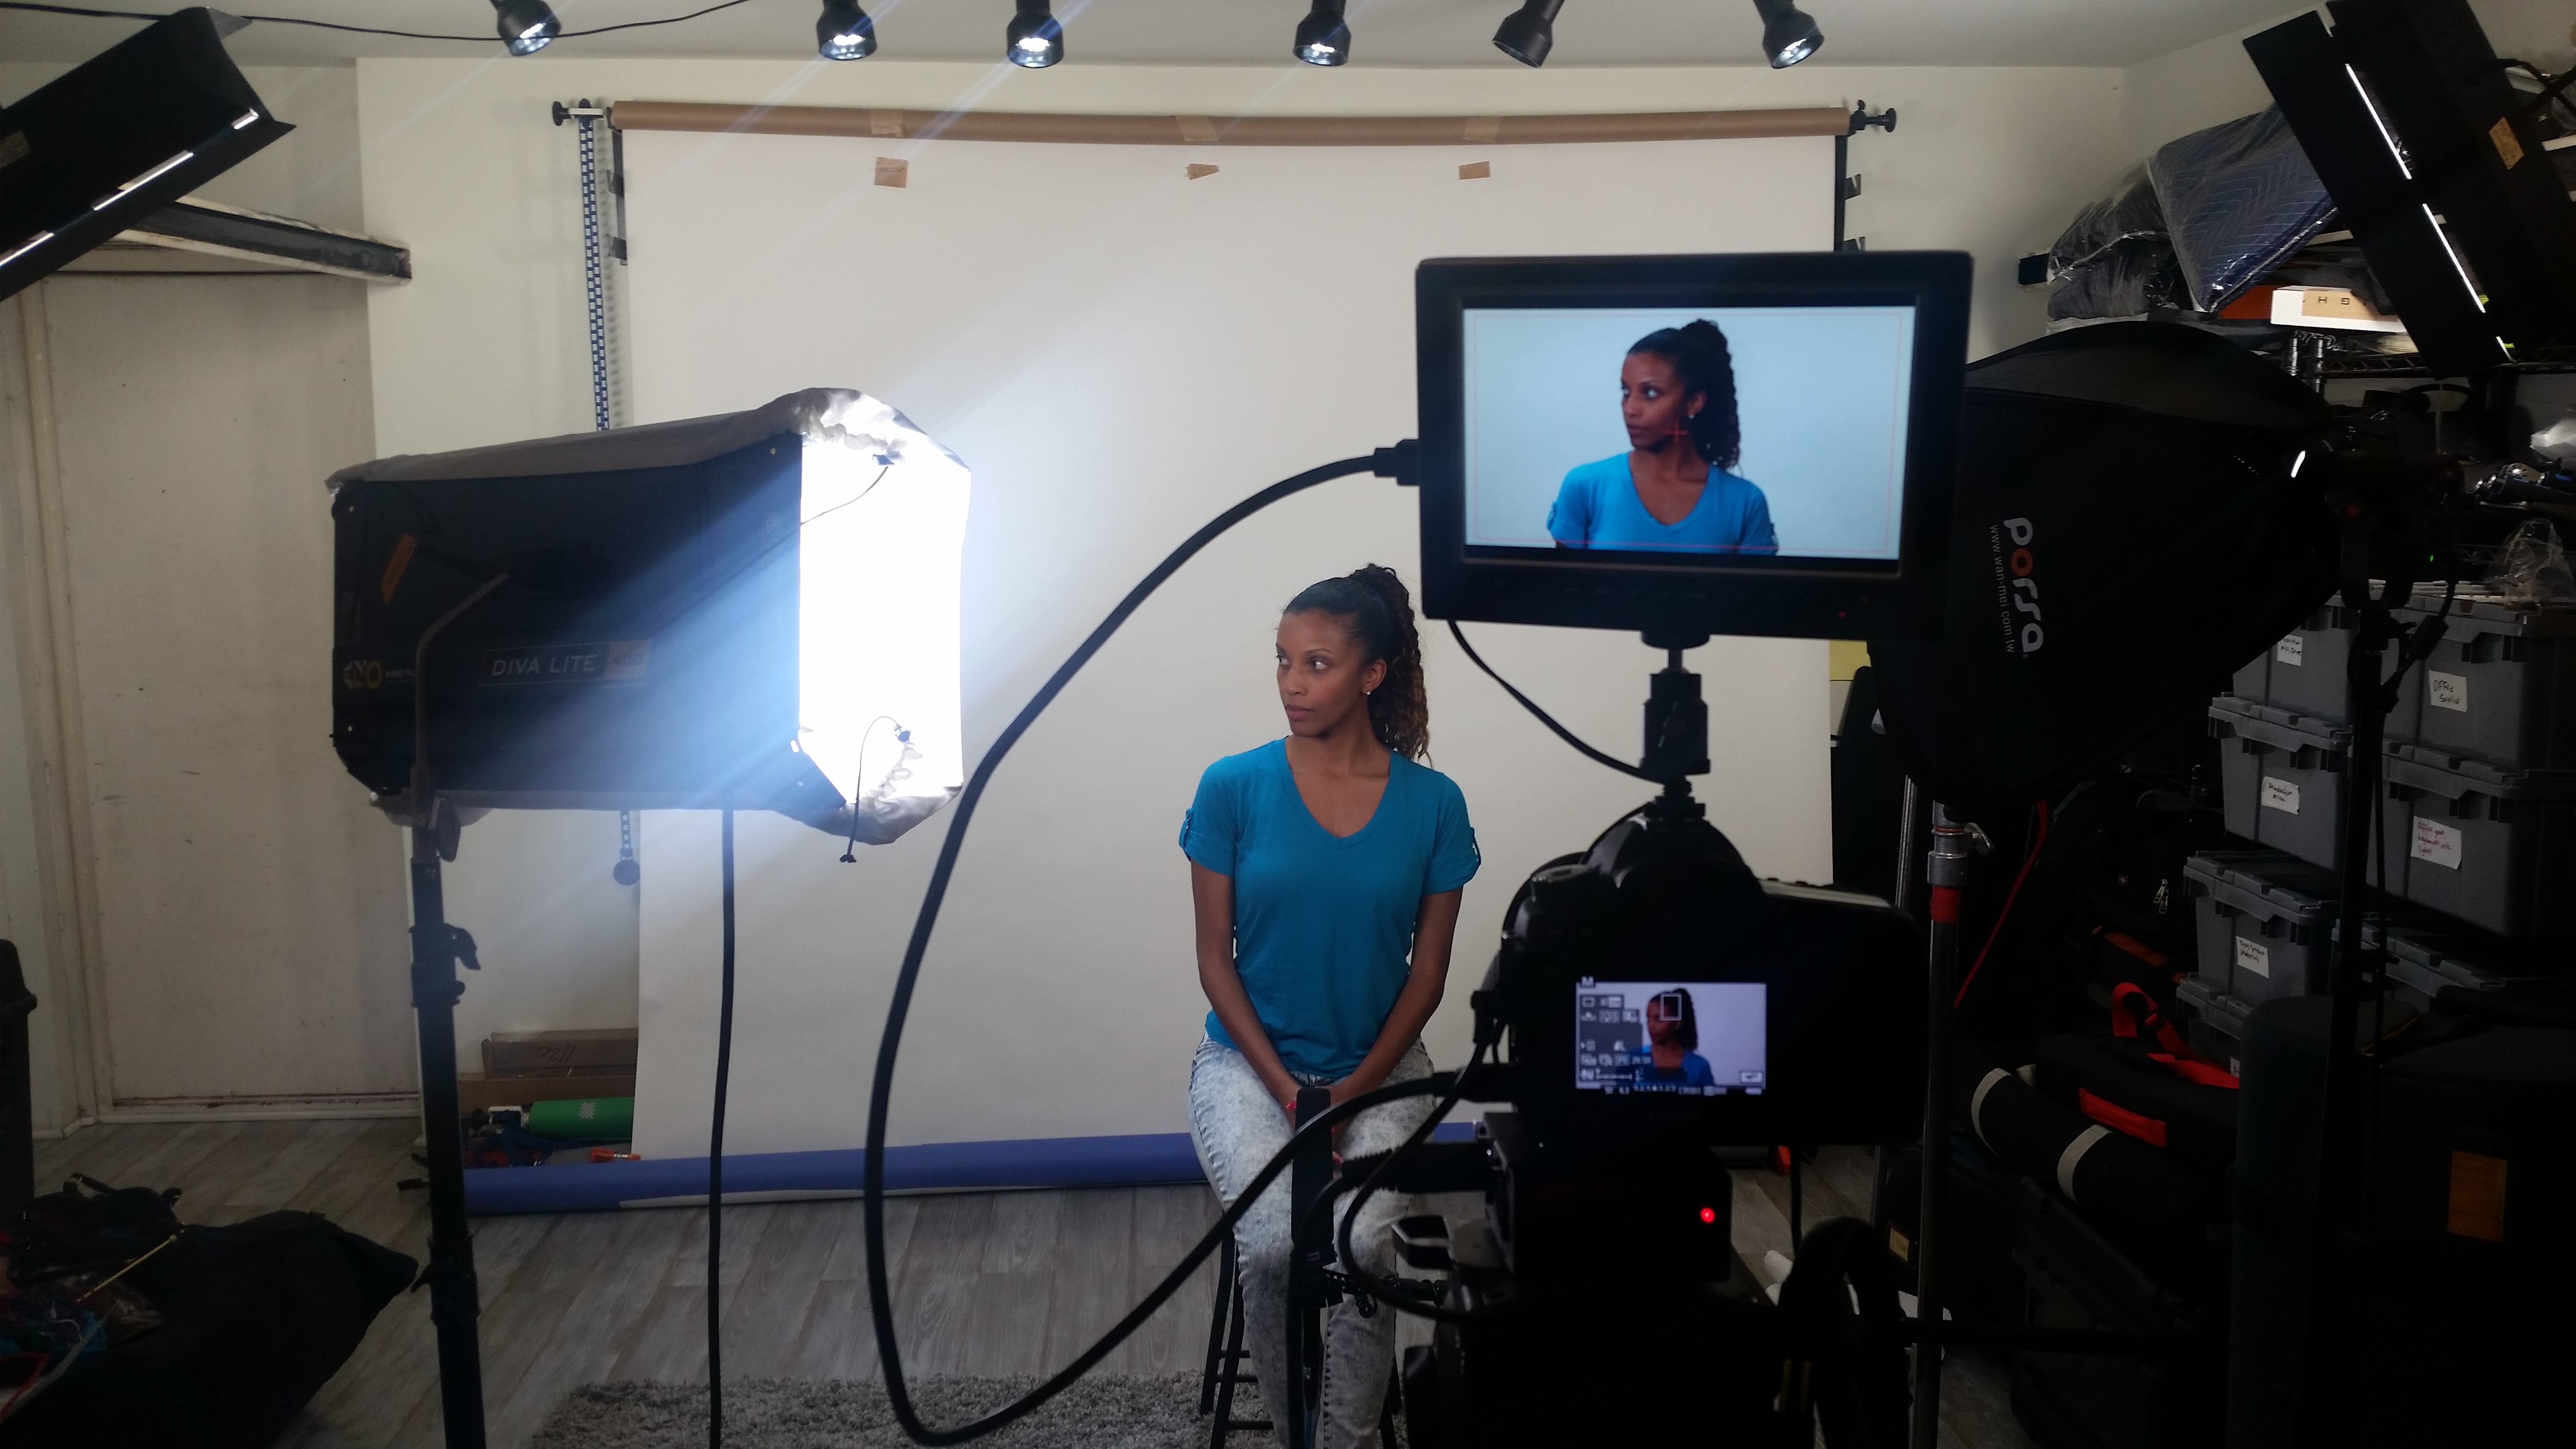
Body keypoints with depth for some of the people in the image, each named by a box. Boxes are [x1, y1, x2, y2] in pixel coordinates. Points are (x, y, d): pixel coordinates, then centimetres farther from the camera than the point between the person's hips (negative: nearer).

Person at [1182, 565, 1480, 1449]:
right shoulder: (1233, 789, -6)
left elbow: (1428, 970, 2)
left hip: (1380, 1068, 1)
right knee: (1276, 1244, -24)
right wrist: (1286, 1093, -11)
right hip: (1248, 1059, 0)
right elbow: (1215, 959, -3)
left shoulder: (1433, 804, -3)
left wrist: (1353, 1092, -9)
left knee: (1361, 1244, -25)